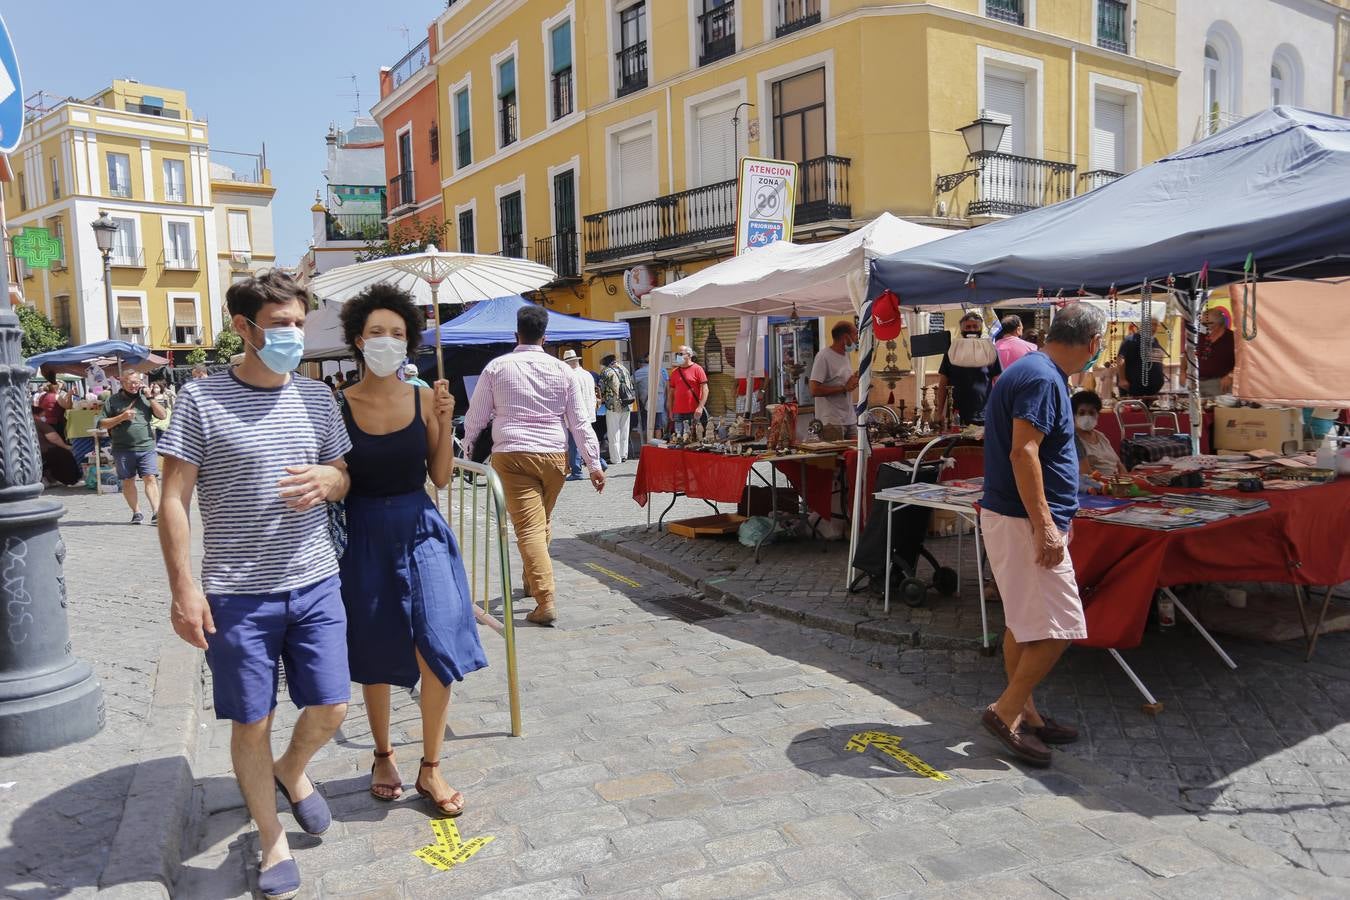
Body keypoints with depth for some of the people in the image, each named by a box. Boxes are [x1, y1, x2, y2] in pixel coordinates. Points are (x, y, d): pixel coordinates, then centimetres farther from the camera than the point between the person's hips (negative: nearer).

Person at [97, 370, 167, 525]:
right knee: (128, 481, 5)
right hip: (123, 448, 1)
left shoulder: (145, 397, 11)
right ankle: (136, 513, 15)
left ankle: (156, 512, -15)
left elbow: (163, 415, 3)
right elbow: (102, 423, 5)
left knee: (151, 478, -10)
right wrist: (121, 417, -9)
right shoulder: (113, 400, 7)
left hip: (146, 447, -1)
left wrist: (150, 397, -4)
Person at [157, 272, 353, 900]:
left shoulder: (317, 398, 6)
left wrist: (328, 480, -10)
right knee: (252, 724, 7)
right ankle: (271, 838, 29)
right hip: (236, 594, -3)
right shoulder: (202, 399, -6)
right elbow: (174, 501, -5)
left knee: (330, 708, 6)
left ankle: (290, 771, 40)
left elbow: (345, 480, 15)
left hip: (315, 585, 3)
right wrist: (183, 588, -11)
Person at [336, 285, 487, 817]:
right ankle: (383, 755, 36)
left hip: (419, 530, 0)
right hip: (363, 535, 0)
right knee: (374, 654, 12)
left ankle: (430, 768, 10)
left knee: (437, 645, -9)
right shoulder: (340, 406, -4)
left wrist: (445, 422, -11)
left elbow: (441, 477, 0)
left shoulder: (424, 399, -2)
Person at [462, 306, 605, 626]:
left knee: (528, 527, -6)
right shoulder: (562, 370, 5)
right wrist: (594, 463, 8)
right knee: (542, 522, 20)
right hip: (554, 455, 3)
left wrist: (467, 445, 29)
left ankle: (545, 601, -16)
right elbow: (579, 421, 4)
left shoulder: (496, 367, 3)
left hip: (511, 455, -2)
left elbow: (475, 417, 10)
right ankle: (532, 581, 38)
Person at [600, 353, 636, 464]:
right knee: (624, 432, 14)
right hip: (627, 405, 6)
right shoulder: (624, 369, 10)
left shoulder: (606, 372, -7)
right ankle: (623, 455, 20)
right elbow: (631, 385, 14)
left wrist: (602, 399, 15)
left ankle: (615, 458, 3)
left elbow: (601, 389, -3)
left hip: (613, 406, -5)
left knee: (613, 433, 1)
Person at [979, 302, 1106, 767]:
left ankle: (1024, 714, 25)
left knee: (1025, 623, 16)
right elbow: (1022, 454, -25)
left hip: (1024, 519, 11)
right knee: (1058, 627, -5)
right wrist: (1045, 526, -26)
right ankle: (1005, 711, 4)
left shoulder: (1034, 371, 14)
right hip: (1025, 522, -11)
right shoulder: (1042, 379, -17)